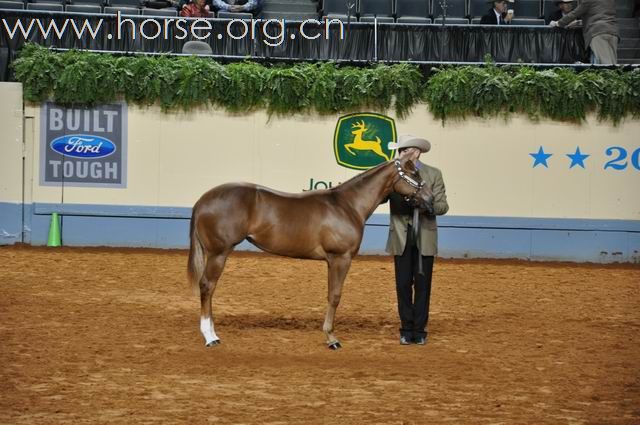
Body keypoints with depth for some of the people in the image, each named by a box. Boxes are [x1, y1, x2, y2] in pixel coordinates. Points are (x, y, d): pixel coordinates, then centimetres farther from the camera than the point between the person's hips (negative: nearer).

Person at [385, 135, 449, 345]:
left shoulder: (433, 174, 2)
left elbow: (443, 205, -2)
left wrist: (431, 207, -22)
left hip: (424, 238, -1)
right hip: (401, 238, 1)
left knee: (422, 285, 3)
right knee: (403, 285, 3)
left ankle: (419, 330, 10)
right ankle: (406, 329, 11)